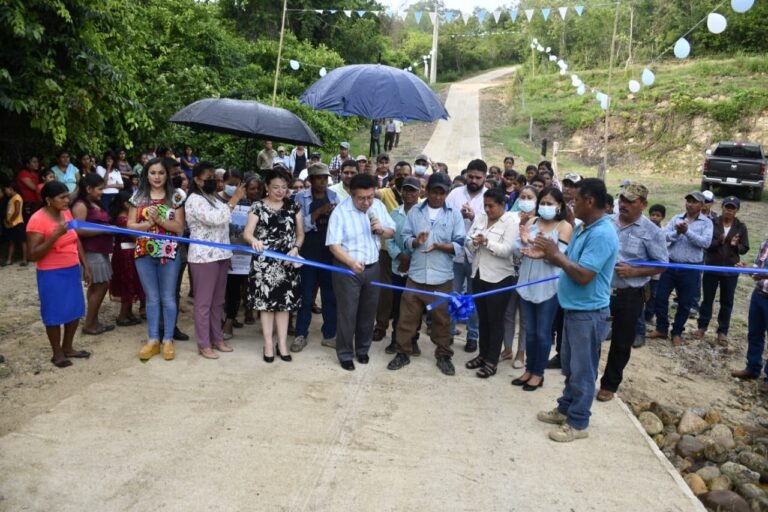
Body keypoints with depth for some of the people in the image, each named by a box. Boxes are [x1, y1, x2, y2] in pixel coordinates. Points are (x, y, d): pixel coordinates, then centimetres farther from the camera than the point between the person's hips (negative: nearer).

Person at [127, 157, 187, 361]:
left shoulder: (175, 196, 0)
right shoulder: (139, 196, 5)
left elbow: (180, 227, -4)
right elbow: (130, 225, 2)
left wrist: (159, 219, -16)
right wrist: (149, 223, -14)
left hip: (169, 253, -2)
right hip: (144, 253, 2)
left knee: (168, 297, 5)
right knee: (152, 298, 9)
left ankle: (168, 339, 15)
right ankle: (153, 339, 17)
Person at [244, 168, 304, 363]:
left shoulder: (294, 207, 6)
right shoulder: (258, 206, -1)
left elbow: (300, 234, 9)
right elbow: (247, 232, -9)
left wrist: (295, 249, -10)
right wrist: (254, 241, -31)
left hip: (287, 262, 2)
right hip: (264, 262, -2)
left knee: (284, 302, 6)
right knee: (265, 301, 2)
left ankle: (282, 343, 16)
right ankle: (268, 343, 12)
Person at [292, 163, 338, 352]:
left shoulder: (333, 196, 7)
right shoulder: (301, 197, -2)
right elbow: (301, 225, -11)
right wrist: (318, 212, -22)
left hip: (329, 253, 3)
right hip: (309, 253, -3)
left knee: (330, 295, 8)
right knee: (306, 295, 4)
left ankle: (329, 335, 19)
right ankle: (301, 335, 14)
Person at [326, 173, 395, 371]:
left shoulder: (379, 206, 0)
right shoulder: (340, 211, -17)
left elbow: (391, 231, 9)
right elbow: (333, 244, -19)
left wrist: (382, 230, -15)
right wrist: (352, 262, -33)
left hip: (372, 267, 5)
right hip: (347, 268, -5)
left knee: (368, 312, 15)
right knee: (347, 313, 3)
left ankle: (362, 349, 33)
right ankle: (345, 354, 18)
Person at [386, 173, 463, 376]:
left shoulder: (454, 214, 2)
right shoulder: (414, 212, 6)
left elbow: (460, 245, -3)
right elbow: (405, 239, 4)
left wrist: (439, 246, -19)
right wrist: (415, 241, -18)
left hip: (442, 277, -1)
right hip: (416, 275, 1)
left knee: (442, 319, 8)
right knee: (407, 316, 6)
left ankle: (443, 356, 22)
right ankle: (403, 353, 20)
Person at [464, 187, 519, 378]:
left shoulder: (511, 222, -9)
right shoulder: (479, 218, 7)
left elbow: (506, 249, -19)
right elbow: (467, 242, 3)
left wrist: (487, 242, -29)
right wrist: (474, 243, -19)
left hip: (499, 278, -6)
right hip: (478, 275, 6)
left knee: (495, 319, 3)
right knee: (482, 318, 15)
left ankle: (492, 360, 12)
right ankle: (483, 354, 28)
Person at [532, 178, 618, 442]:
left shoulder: (602, 234, -23)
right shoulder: (583, 228, 8)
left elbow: (584, 275, -27)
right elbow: (568, 261, 16)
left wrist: (556, 254, -19)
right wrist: (547, 254, -1)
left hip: (588, 313, -10)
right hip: (573, 308, 10)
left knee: (582, 370, 3)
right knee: (570, 366, 21)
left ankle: (577, 423, 16)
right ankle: (565, 409, 35)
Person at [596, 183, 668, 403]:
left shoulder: (651, 232, -9)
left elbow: (661, 264, -6)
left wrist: (634, 272, -18)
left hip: (630, 295, -3)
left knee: (621, 342, 10)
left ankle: (610, 384, 26)